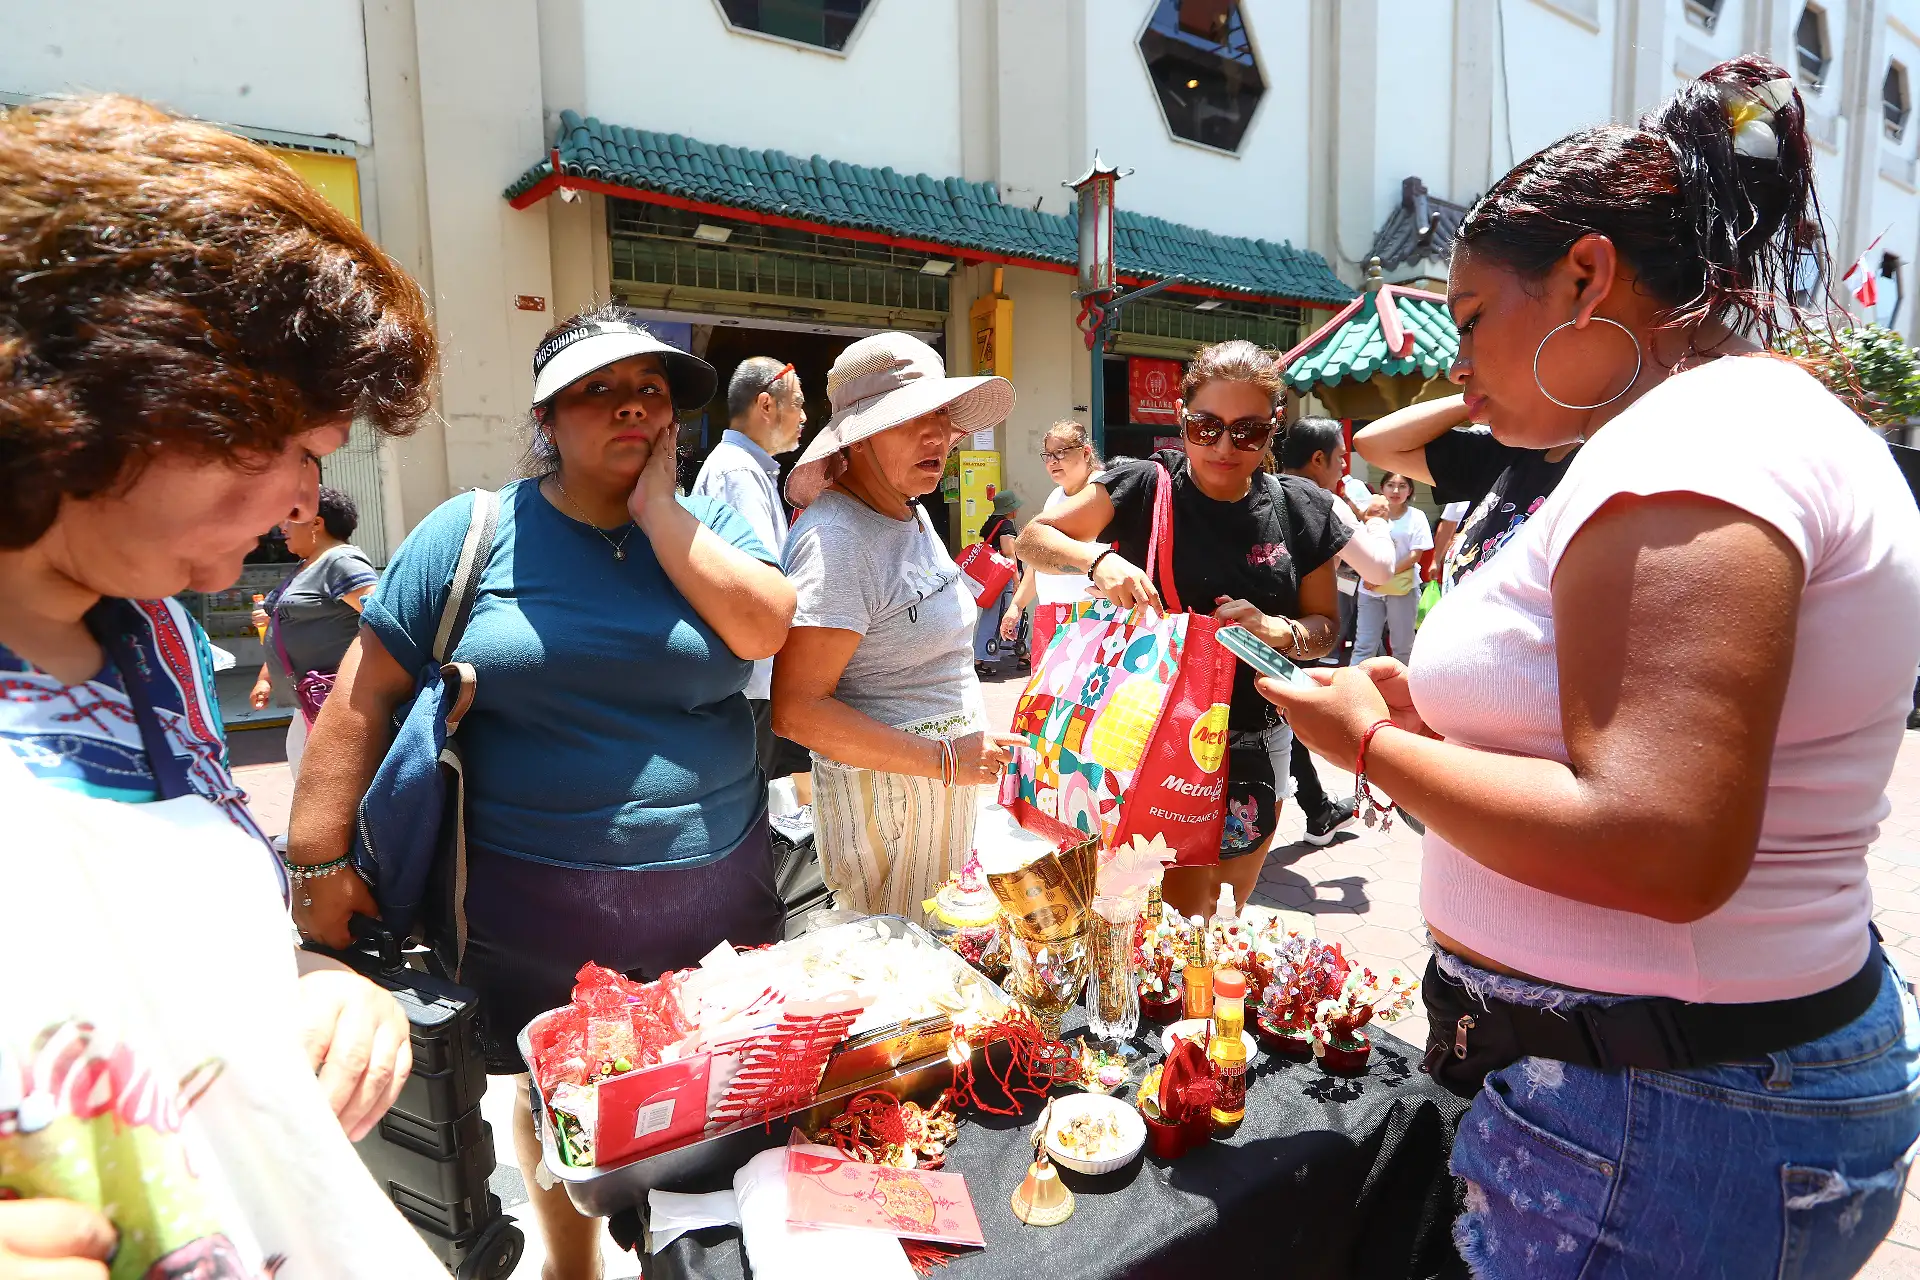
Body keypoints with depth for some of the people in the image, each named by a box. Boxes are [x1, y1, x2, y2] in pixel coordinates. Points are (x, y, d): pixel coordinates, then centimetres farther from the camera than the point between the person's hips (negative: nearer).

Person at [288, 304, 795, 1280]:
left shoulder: (707, 523, 1)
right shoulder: (473, 531, -4)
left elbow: (765, 626, -18)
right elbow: (364, 695, -2)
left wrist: (656, 507, -14)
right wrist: (319, 862, -5)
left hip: (718, 893, 2)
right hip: (537, 912, -1)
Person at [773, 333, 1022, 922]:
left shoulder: (912, 514, 9)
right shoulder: (836, 540, -22)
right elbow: (797, 709, -26)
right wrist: (945, 759, -26)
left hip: (949, 777, 9)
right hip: (886, 788, -9)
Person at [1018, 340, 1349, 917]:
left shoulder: (1300, 508, -2)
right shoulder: (1143, 486, -10)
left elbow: (1324, 626, 5)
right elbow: (1033, 538, -6)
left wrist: (1277, 629, -18)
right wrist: (1097, 558, -25)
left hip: (1256, 744, 4)